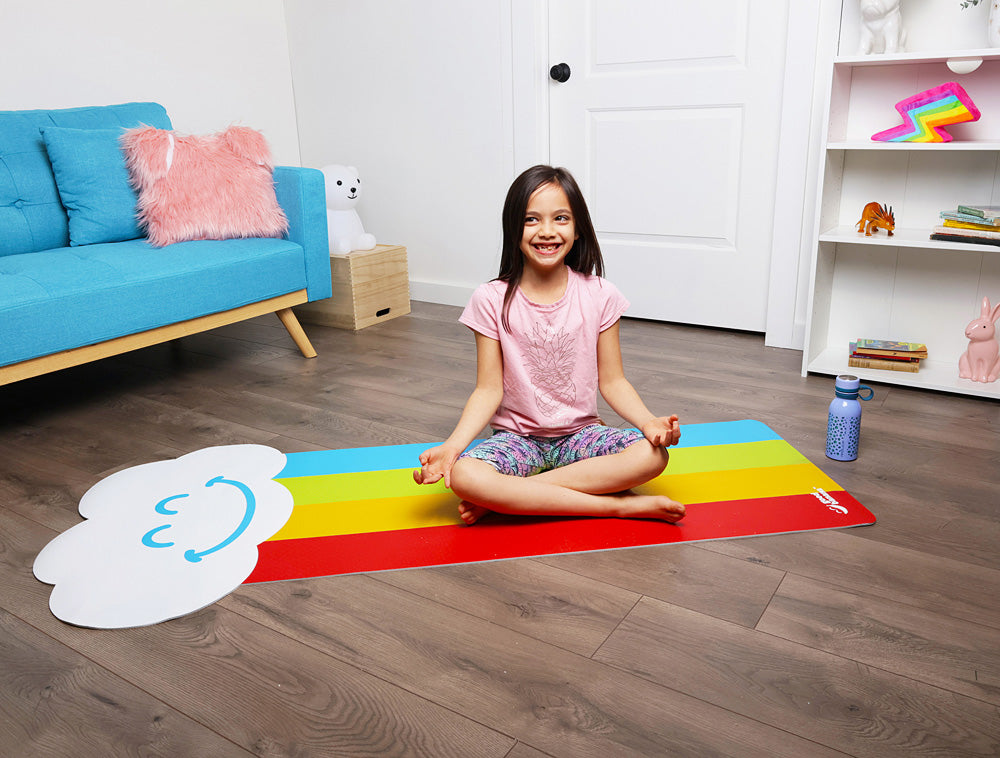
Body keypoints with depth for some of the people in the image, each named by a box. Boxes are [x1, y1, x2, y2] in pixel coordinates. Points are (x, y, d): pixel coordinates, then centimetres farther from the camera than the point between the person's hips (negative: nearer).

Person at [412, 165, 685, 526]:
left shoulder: (599, 296, -4)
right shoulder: (492, 300, -7)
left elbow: (612, 380, 0)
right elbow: (489, 390, -7)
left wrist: (649, 421, -19)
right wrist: (452, 446, -21)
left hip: (580, 433, 2)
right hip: (517, 437, -1)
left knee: (653, 453, -28)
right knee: (464, 475, -33)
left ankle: (505, 499, -20)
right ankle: (619, 505, -24)